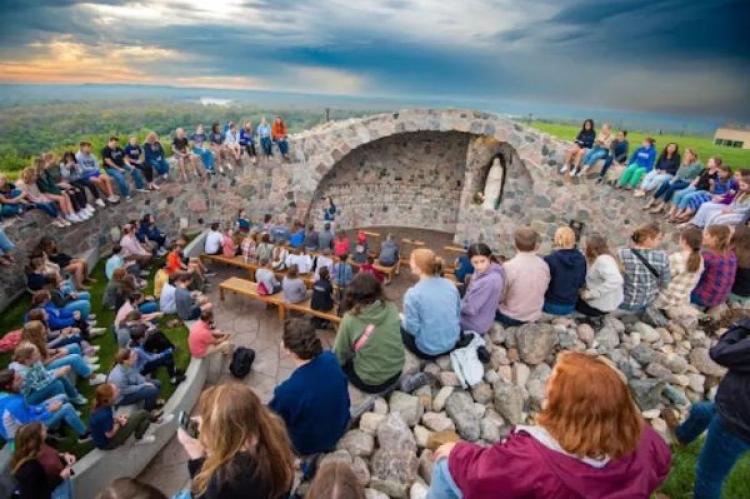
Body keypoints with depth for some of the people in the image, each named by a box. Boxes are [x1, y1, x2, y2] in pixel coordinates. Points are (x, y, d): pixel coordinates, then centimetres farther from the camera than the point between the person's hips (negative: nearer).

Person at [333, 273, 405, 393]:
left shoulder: (350, 319, -21)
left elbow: (339, 355, -9)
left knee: (339, 362, 22)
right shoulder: (392, 309, -10)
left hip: (369, 382, -5)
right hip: (396, 373, 5)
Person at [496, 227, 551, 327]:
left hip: (511, 317, -5)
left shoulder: (508, 266, -24)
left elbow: (500, 296, -14)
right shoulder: (544, 265, -8)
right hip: (534, 317, 6)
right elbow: (544, 290, 5)